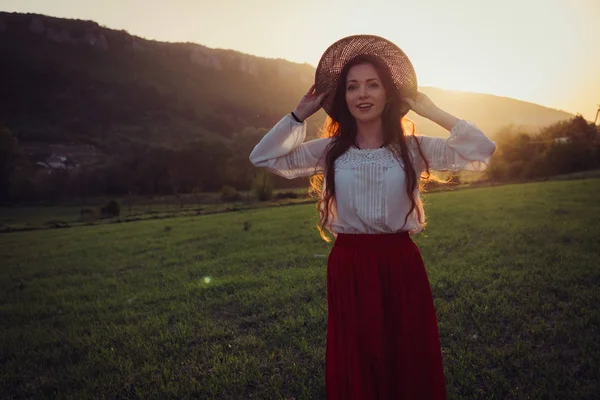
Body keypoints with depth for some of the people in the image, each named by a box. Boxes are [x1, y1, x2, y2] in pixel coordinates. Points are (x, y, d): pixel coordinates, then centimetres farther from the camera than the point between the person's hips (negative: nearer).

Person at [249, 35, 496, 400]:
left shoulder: (413, 148, 0)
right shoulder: (329, 151, 2)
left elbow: (483, 151, -5)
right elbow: (262, 157, 3)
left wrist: (433, 112, -4)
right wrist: (300, 114, 1)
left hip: (401, 266, 0)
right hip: (349, 269, 1)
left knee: (411, 365, 13)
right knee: (354, 370, 13)